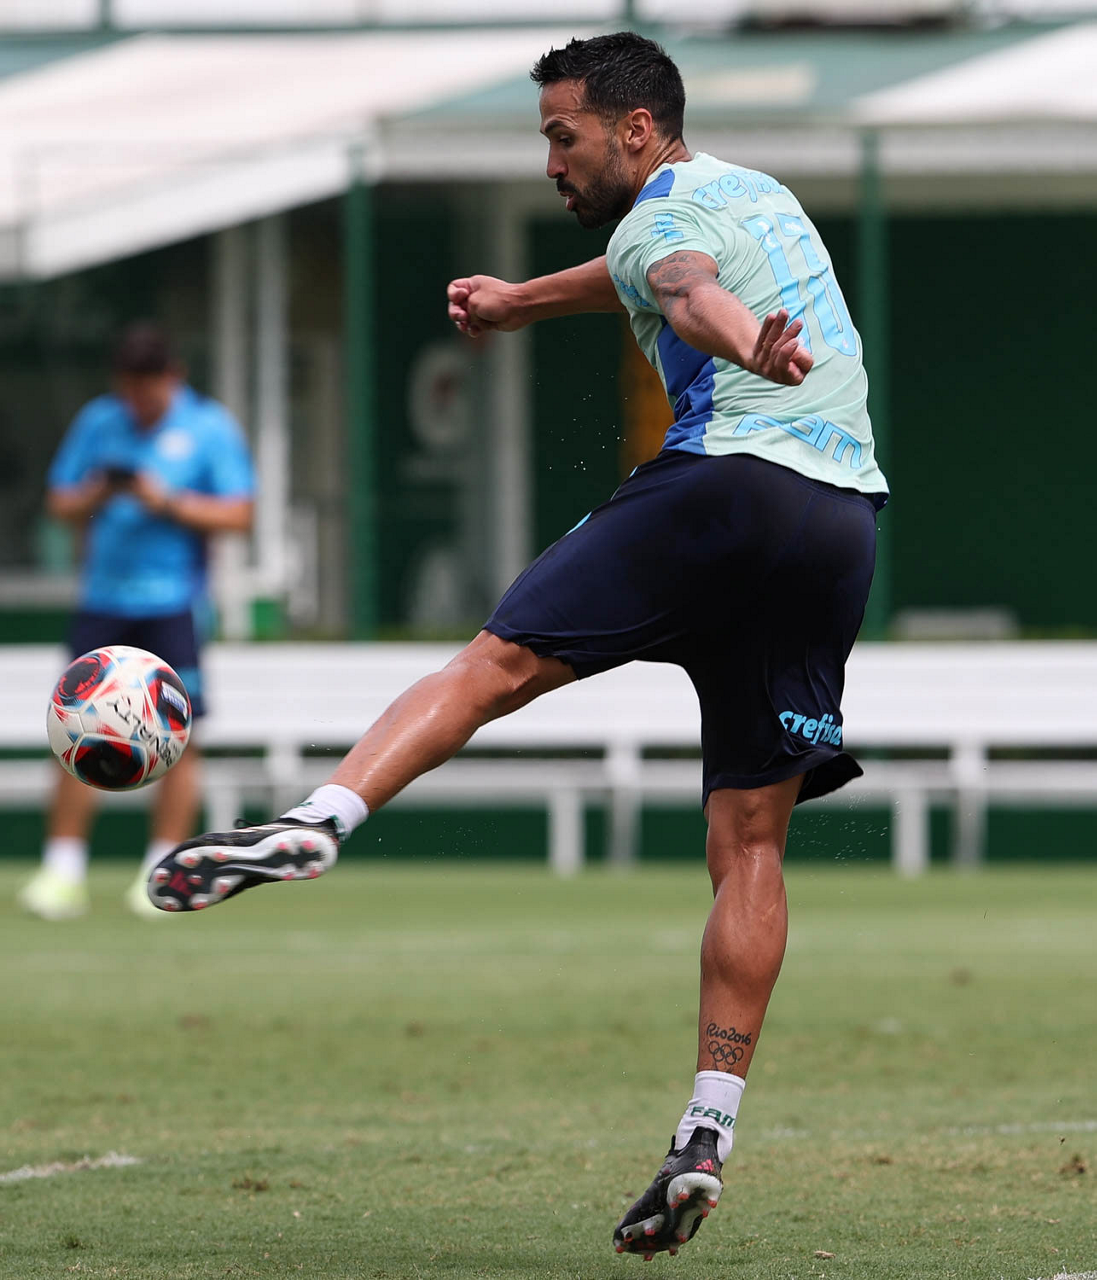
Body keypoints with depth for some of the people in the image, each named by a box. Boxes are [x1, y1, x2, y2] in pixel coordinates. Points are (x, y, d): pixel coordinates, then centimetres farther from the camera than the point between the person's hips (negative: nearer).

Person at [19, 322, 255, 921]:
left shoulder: (210, 427, 0)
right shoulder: (97, 421, 10)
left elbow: (238, 513, -5)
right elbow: (58, 501, 13)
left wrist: (168, 502, -17)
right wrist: (93, 496, -9)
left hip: (173, 606, -3)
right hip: (102, 597, 3)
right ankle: (61, 872, 2)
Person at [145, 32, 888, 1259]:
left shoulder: (658, 220, 4)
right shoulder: (762, 195, 30)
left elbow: (691, 292, -22)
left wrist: (752, 351, -44)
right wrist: (523, 301, 67)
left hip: (729, 480, -7)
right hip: (846, 520, 7)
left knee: (494, 661, -6)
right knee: (749, 841, 4)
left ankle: (317, 821, -28)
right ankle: (706, 1136, -2)